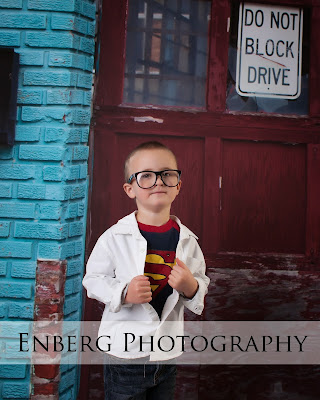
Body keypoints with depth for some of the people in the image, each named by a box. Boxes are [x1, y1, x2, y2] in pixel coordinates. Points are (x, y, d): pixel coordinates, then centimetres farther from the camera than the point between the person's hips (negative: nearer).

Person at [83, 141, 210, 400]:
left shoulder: (186, 240, 0)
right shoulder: (114, 237, -9)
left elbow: (201, 283, 8)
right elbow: (93, 279, -3)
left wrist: (191, 288, -15)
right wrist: (123, 293, -21)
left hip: (168, 354, 3)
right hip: (125, 354, -3)